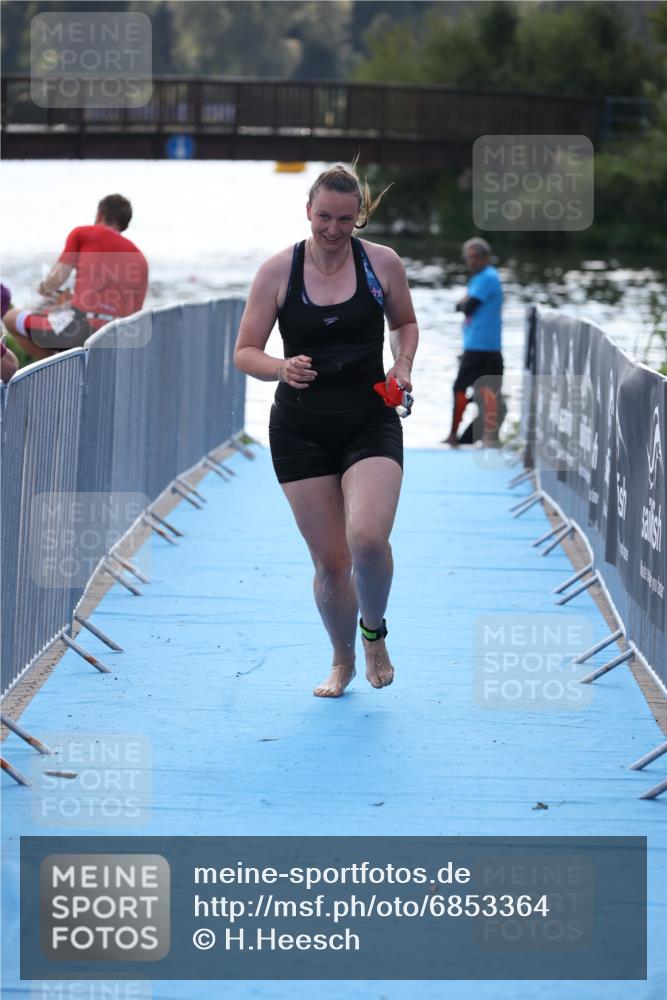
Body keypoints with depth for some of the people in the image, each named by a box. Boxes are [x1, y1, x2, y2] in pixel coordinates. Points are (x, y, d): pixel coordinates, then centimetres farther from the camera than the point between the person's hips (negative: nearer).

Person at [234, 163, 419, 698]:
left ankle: (375, 632, 8)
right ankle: (343, 661, 28)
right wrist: (282, 368, -22)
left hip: (370, 423, 0)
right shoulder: (278, 270, -4)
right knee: (330, 561, 1)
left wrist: (403, 365, -3)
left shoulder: (383, 263, -2)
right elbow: (245, 352, -1)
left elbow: (405, 322, 17)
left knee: (368, 538, -23)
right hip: (301, 431, 1)